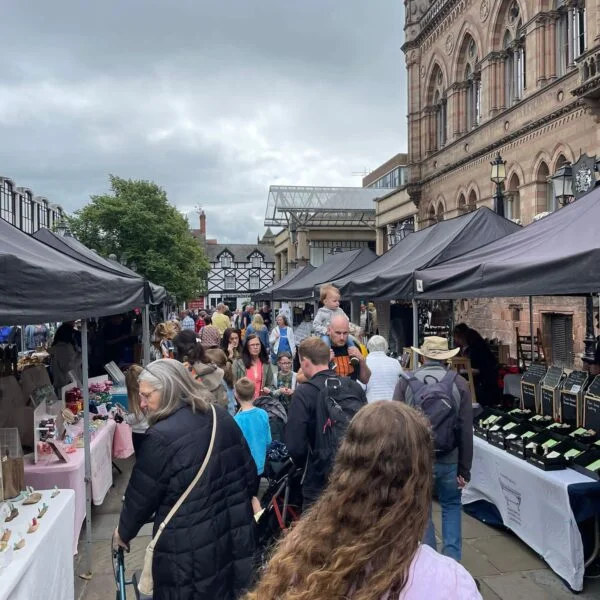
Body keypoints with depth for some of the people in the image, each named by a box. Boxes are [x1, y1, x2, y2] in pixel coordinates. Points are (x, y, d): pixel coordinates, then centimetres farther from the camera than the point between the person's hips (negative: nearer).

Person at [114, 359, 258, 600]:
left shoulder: (162, 437, -20)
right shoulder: (222, 418, 1)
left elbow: (141, 494, -8)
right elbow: (250, 474, 9)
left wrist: (124, 532, 11)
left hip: (191, 550, -6)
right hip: (235, 535, 6)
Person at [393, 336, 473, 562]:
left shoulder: (405, 382, -6)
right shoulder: (459, 384, -4)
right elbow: (466, 431, -4)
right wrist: (464, 469, 3)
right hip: (449, 460, 1)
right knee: (451, 506, 22)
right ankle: (452, 559, 20)